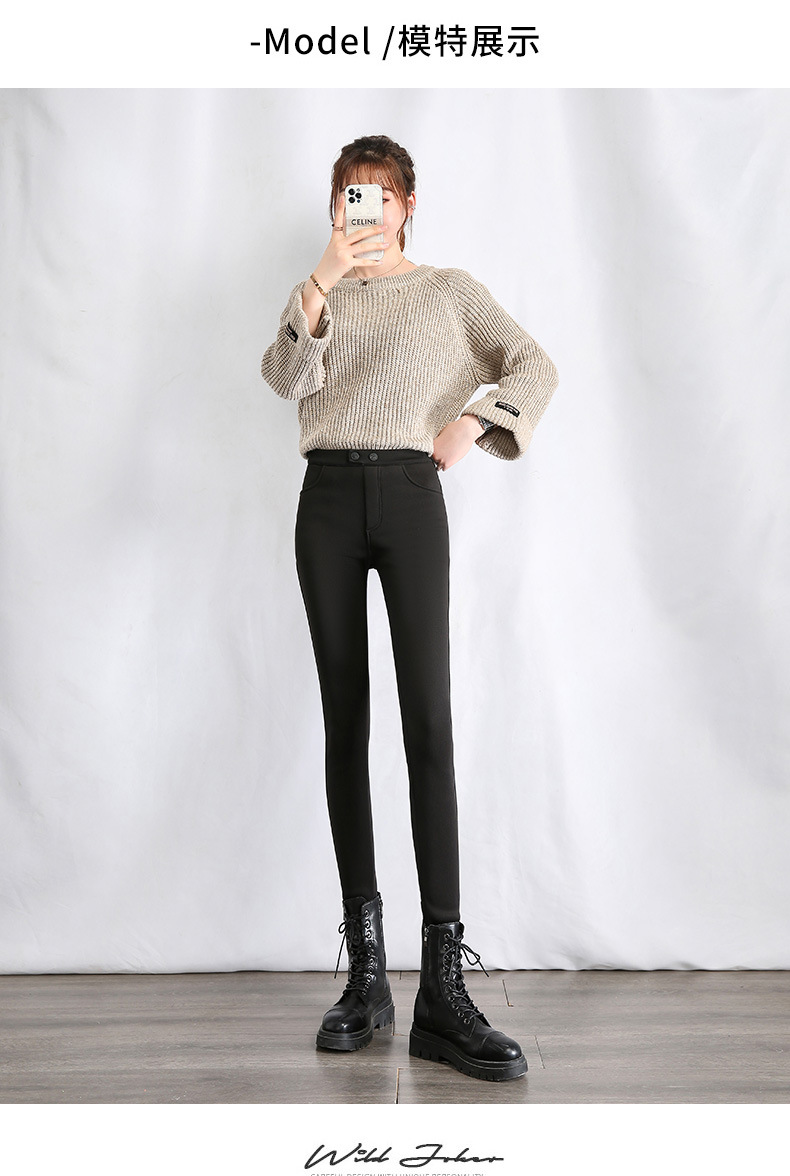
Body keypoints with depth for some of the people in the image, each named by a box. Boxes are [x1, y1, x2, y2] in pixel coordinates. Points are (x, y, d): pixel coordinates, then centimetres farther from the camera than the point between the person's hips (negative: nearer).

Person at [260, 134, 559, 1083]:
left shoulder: (451, 289, 17)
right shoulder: (318, 295, 21)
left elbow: (535, 366, 8)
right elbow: (285, 377, 0)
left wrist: (474, 420, -8)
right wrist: (322, 281, -13)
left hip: (410, 494, -2)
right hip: (327, 498, 2)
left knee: (429, 721, -14)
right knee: (345, 721, -2)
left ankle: (443, 988, -14)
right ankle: (365, 971, 2)